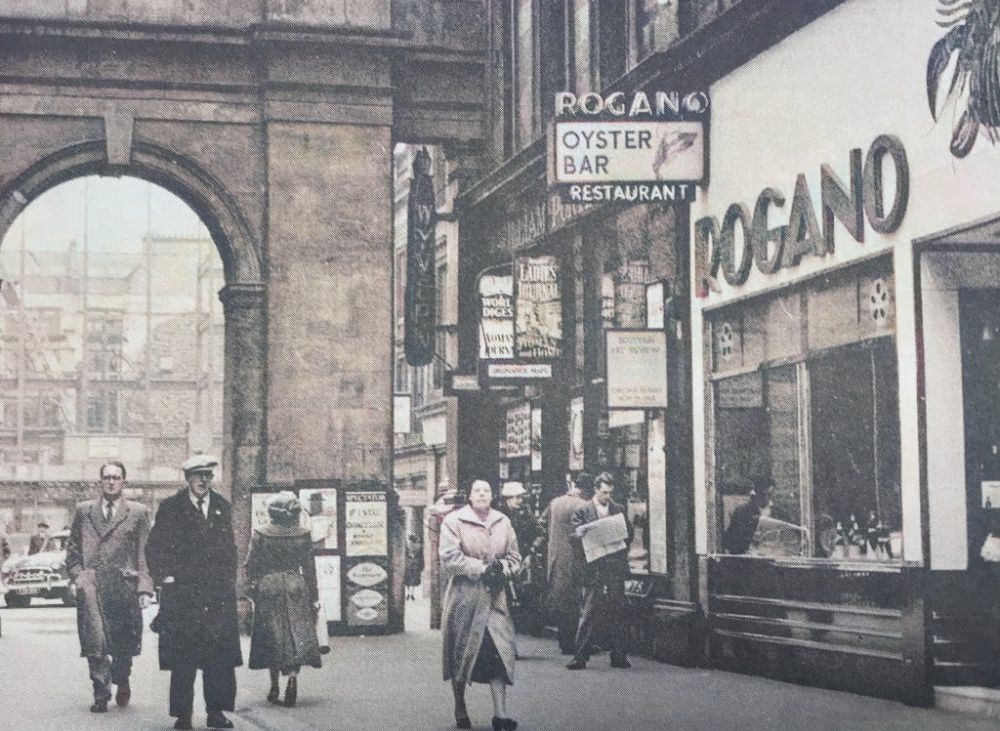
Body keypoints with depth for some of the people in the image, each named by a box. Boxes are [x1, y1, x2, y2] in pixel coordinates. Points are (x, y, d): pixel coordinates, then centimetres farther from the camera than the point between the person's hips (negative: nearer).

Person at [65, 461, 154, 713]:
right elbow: (72, 549, 17)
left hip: (124, 587, 0)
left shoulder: (138, 513, 9)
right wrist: (77, 576, 1)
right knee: (95, 644, -10)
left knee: (124, 643, 7)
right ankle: (101, 694, -5)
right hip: (91, 586, 0)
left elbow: (144, 554, 5)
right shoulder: (84, 511, 14)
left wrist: (144, 588, -3)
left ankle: (122, 683, 31)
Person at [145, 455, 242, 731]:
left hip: (219, 594, 3)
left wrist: (229, 581, 12)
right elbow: (154, 548, 3)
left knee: (221, 654, 0)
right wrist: (165, 578, -5)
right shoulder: (171, 508, 2)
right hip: (181, 592, -3)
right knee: (182, 658, -4)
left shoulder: (222, 507, 14)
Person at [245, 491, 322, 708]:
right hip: (295, 588, 0)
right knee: (296, 634, 1)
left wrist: (252, 587, 11)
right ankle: (292, 678, -18)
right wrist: (313, 596, 9)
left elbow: (251, 564, -2)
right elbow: (309, 567, 3)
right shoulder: (302, 534, -2)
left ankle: (274, 686, 14)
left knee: (271, 637, 9)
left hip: (268, 588, 0)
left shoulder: (260, 534, -5)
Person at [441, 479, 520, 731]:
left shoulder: (503, 522, 8)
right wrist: (482, 568, -17)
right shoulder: (454, 521, -5)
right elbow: (450, 558, -13)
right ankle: (460, 708, 25)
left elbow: (514, 556, 14)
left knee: (499, 652, -7)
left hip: (494, 596, 3)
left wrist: (502, 567, -7)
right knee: (462, 652, 6)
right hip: (464, 596, -3)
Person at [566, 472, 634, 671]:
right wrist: (581, 532, -22)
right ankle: (580, 656, -2)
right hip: (593, 569, -3)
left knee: (617, 613, 5)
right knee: (587, 613, -4)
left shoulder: (619, 510, 13)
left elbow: (629, 534, 14)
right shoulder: (583, 512, 5)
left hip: (616, 568, 3)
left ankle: (618, 656, 11)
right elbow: (574, 535, 0)